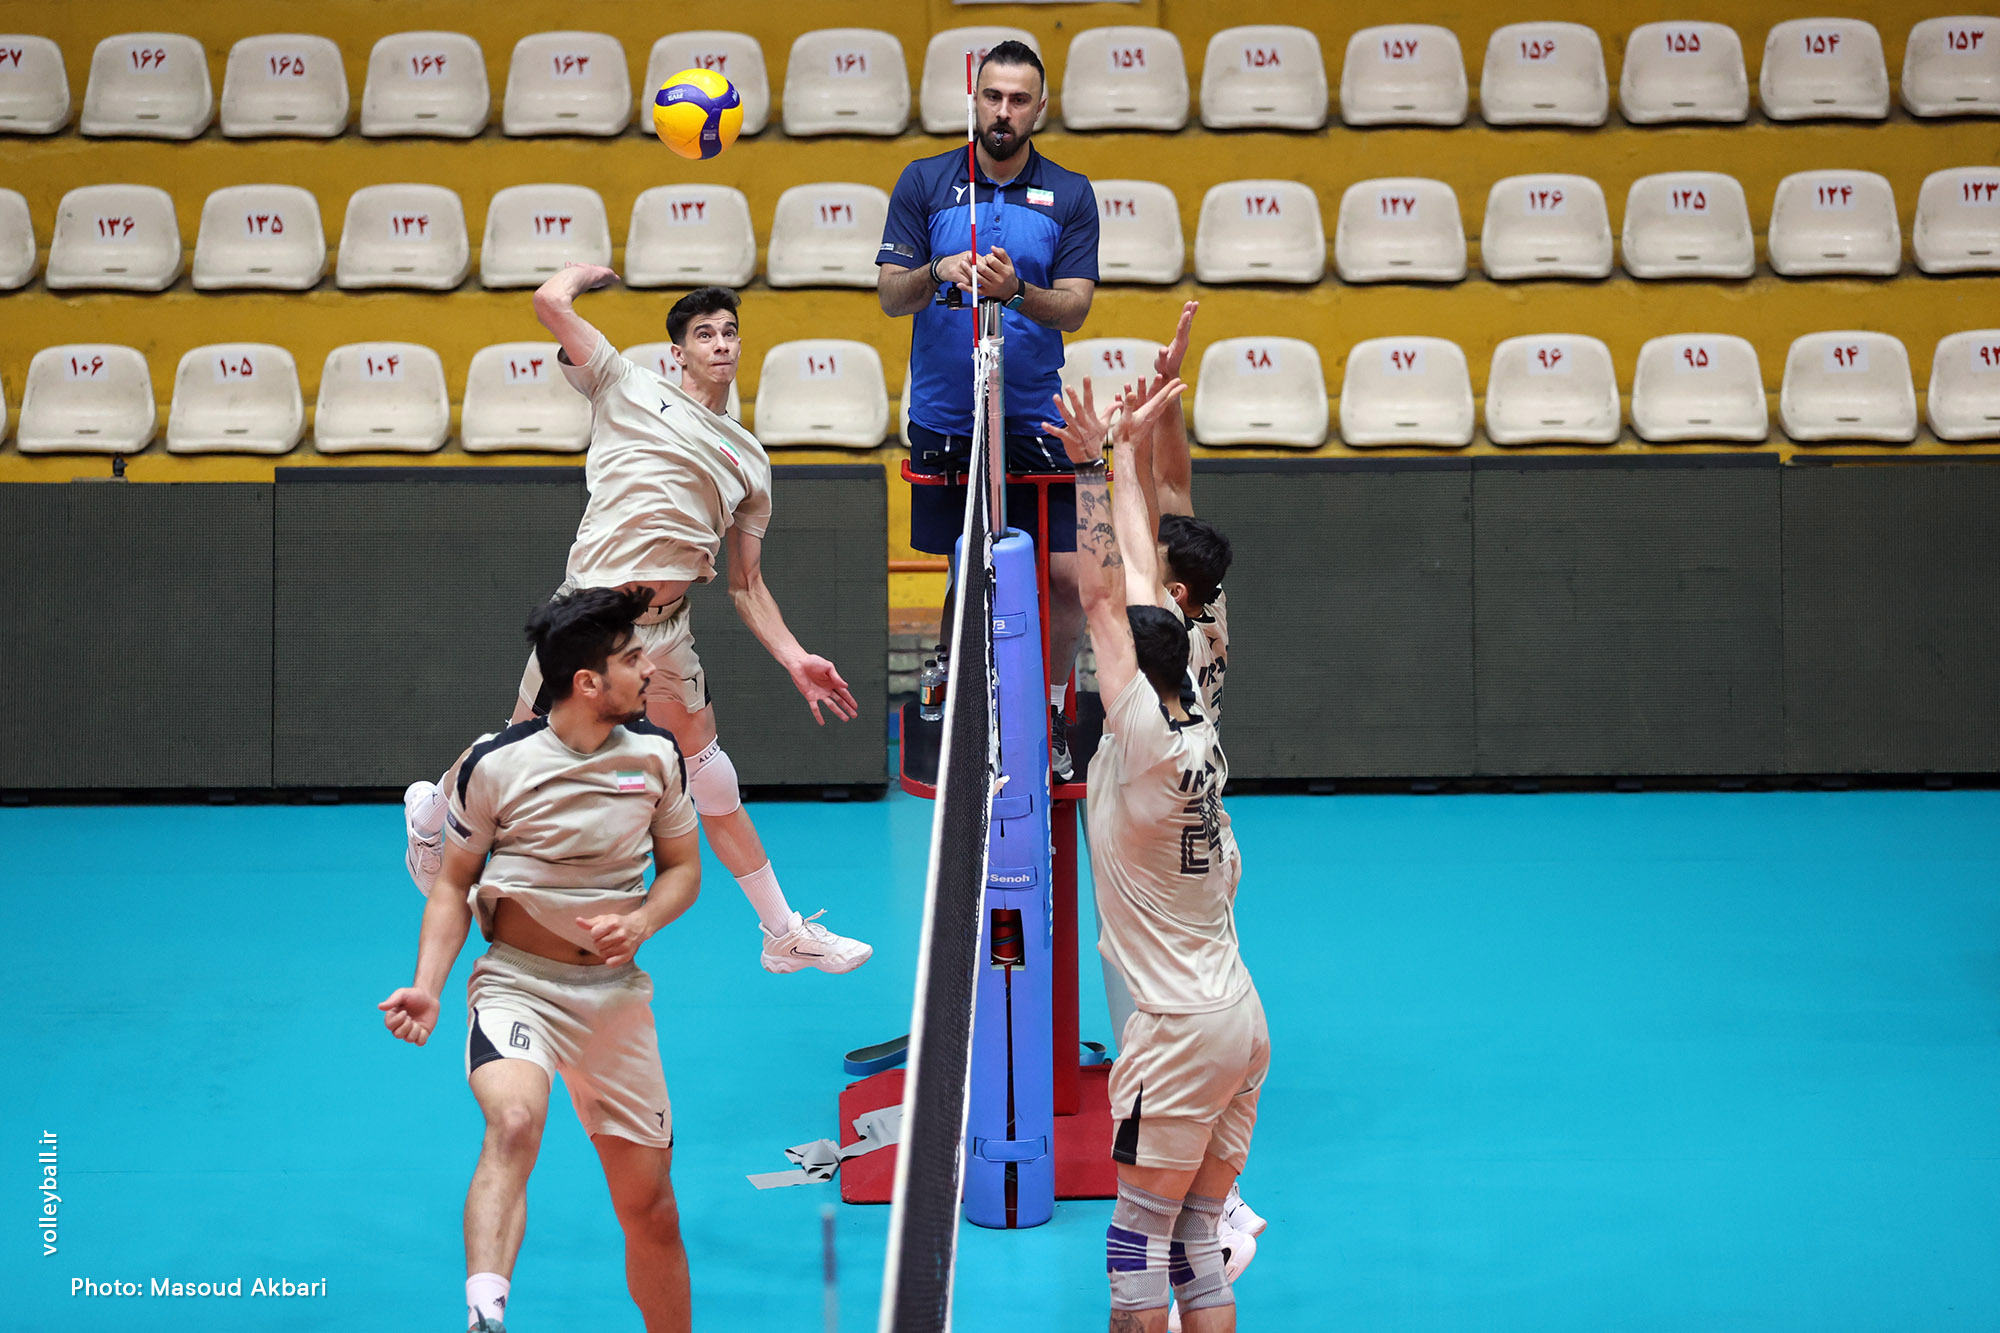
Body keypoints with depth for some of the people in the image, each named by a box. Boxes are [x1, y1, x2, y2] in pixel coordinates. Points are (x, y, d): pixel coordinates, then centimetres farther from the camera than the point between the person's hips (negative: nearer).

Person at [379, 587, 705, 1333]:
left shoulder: (657, 755, 1)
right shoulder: (496, 765, -8)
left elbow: (682, 867, 13)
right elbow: (455, 883, 3)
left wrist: (639, 922, -8)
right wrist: (427, 987, -9)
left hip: (615, 991, 4)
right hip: (516, 984, -4)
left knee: (650, 1209, 7)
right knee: (512, 1120, -35)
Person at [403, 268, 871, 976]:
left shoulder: (750, 461, 17)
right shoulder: (629, 387, 5)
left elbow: (746, 585, 19)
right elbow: (550, 301, -4)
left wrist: (794, 658, 8)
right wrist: (583, 271, 17)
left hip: (666, 632, 4)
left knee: (713, 776, 5)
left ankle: (785, 933, 12)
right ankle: (432, 807, 39)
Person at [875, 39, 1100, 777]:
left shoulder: (1069, 195, 3)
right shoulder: (923, 181, 2)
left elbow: (1075, 307, -6)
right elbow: (889, 294, -1)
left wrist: (1016, 291, -26)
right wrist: (937, 272, -23)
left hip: (1034, 419, 0)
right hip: (941, 421, 0)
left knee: (1068, 573, -6)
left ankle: (1049, 706, 14)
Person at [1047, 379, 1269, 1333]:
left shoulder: (1143, 741, -13)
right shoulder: (1198, 730, 5)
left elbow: (1105, 599, -15)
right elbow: (1142, 588, 12)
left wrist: (1093, 467, -13)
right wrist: (1127, 455, 17)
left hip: (1180, 1029, -8)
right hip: (1240, 1018, 8)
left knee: (1138, 1246, -1)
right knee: (1199, 1246, 10)